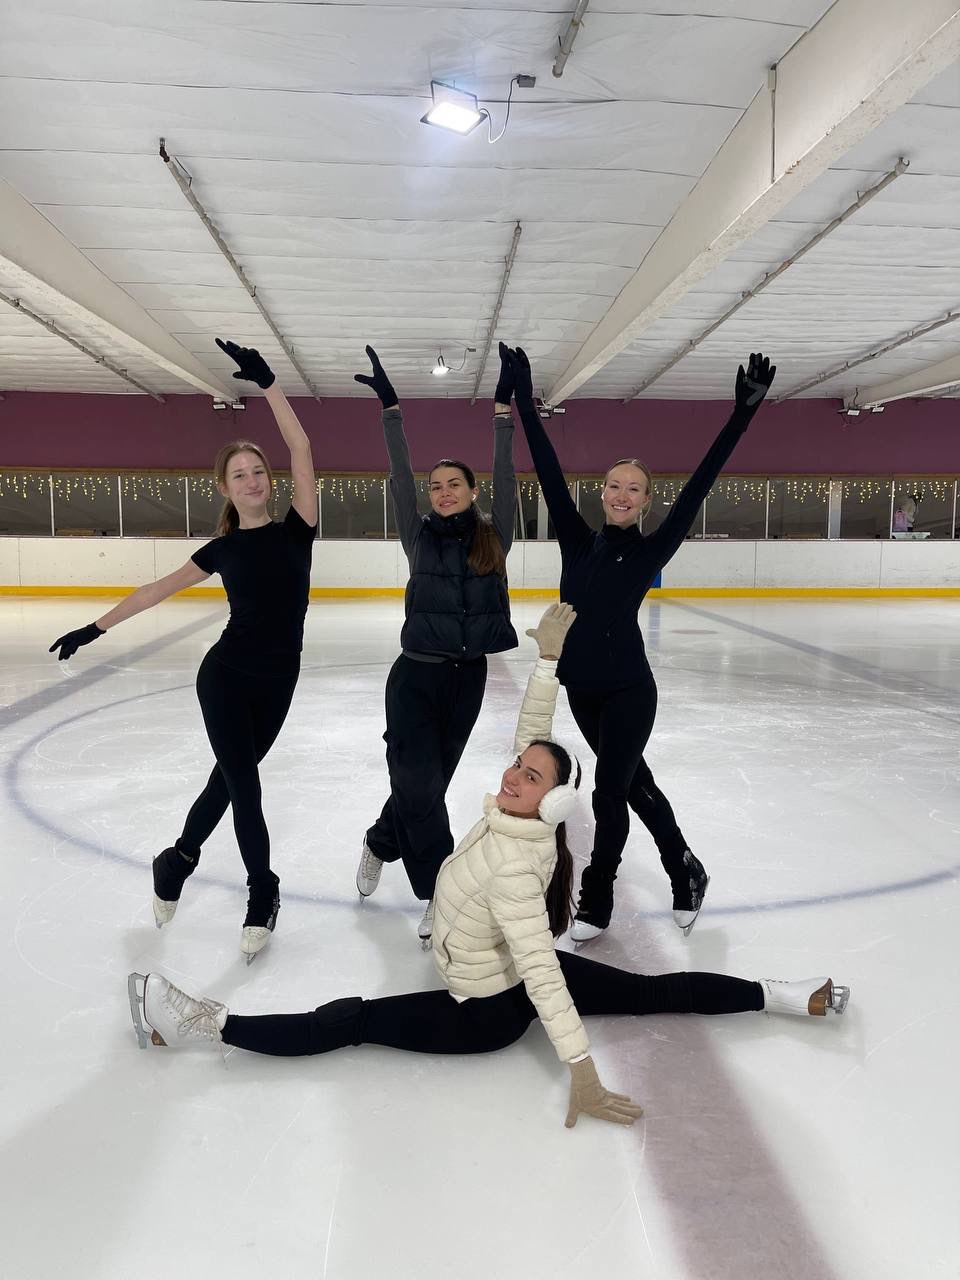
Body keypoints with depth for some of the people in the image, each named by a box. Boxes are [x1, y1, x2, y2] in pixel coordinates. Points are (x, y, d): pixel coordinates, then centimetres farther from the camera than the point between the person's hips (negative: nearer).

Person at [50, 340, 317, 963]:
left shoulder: (295, 530, -3)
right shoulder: (224, 548, 1)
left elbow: (302, 449, -13)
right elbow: (158, 589, 9)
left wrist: (267, 381, -18)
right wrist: (97, 627, 8)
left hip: (276, 682, 1)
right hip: (226, 675, -1)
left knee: (231, 777, 15)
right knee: (244, 784, -1)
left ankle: (178, 859, 39)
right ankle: (263, 895, 18)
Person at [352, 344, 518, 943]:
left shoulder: (494, 537, 2)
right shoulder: (420, 536, 0)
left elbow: (505, 476, -7)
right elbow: (400, 475, -7)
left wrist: (505, 409, -14)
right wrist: (391, 407, -14)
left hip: (469, 676, 2)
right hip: (416, 675, -2)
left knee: (428, 781, 12)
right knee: (418, 782, -10)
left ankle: (381, 844, 37)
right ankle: (439, 891, 5)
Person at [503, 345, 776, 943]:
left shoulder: (651, 550, -5)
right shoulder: (580, 541, 3)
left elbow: (698, 487, -12)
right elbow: (550, 472, 0)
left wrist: (743, 412, -17)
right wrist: (525, 399, -2)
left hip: (629, 689, -4)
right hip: (582, 688, 5)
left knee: (610, 793, -1)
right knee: (636, 784, 18)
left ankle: (597, 898, 18)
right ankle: (686, 871, 37)